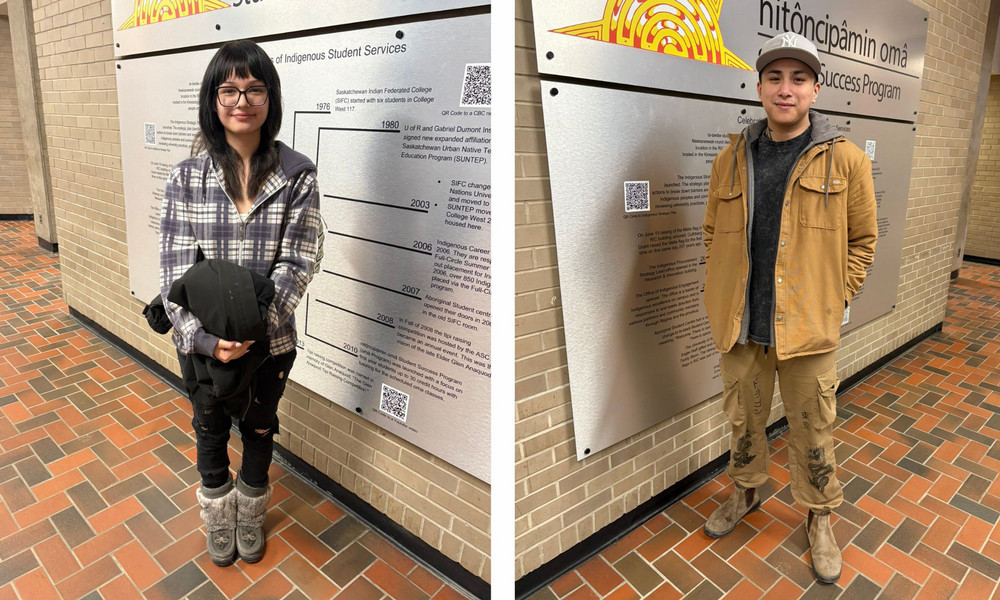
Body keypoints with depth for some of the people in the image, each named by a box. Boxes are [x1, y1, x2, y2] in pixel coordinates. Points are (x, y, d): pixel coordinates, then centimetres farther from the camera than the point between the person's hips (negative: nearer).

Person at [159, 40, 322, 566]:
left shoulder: (298, 175, -11)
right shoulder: (187, 176, -8)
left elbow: (297, 263, -14)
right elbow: (175, 266, -11)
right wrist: (205, 336, -23)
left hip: (269, 339, 0)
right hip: (201, 340, 1)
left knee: (259, 429, 20)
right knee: (211, 431, 21)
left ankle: (250, 516, 49)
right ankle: (218, 518, 49)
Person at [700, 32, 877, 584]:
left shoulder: (845, 160, -4)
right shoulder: (730, 161, 3)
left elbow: (862, 239, 2)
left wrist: (833, 300, -5)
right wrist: (721, 295, 4)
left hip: (807, 329, -2)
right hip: (740, 326, 3)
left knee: (812, 430, 12)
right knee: (743, 419, 19)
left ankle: (819, 516, 36)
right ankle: (746, 490, 45)